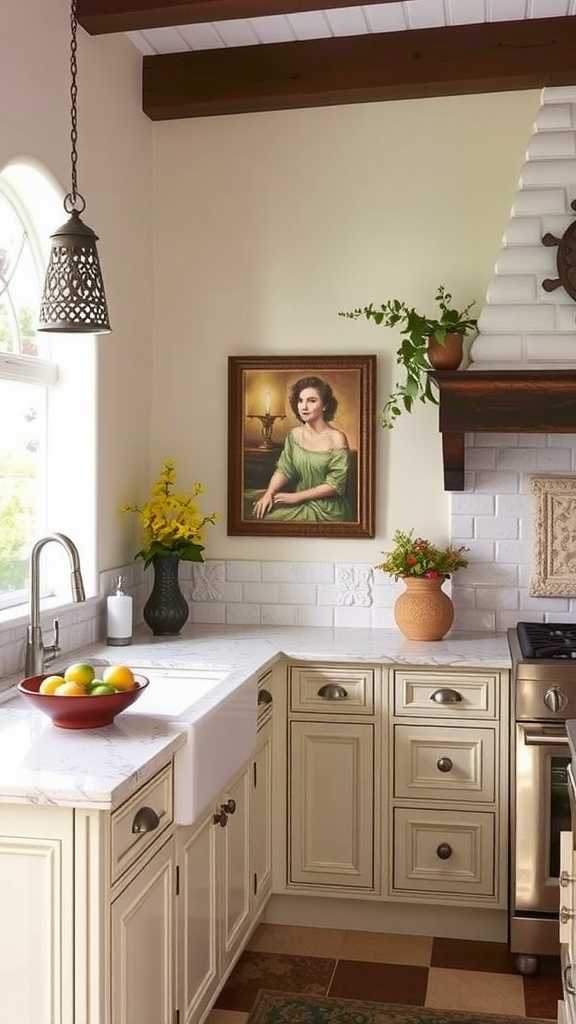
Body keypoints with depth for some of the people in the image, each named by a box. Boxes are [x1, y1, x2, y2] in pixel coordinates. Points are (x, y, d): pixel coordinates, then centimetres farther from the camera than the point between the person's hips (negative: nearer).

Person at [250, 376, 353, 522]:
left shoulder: (336, 439, -16)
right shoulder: (295, 434, 2)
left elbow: (334, 485, -16)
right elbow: (283, 470, 2)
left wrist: (295, 497, -17)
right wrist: (268, 494, -16)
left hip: (327, 509, -5)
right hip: (301, 501, 5)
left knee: (270, 516, -18)